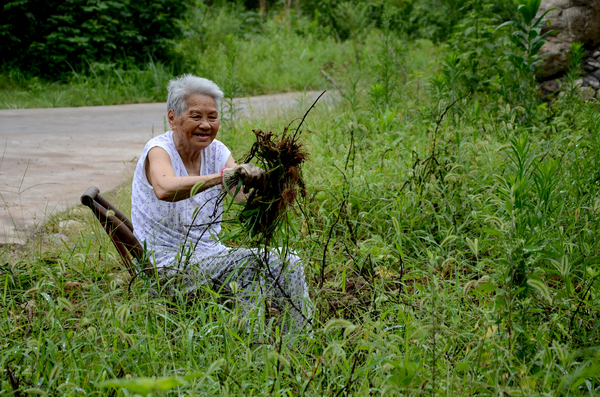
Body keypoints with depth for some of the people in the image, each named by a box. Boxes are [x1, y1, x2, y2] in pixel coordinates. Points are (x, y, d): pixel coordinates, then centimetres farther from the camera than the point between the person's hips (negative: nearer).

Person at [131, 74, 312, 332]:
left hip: (211, 254, 7)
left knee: (287, 265, -7)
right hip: (169, 262, -7)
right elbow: (164, 189, -38)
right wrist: (222, 176, -48)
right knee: (251, 265, -27)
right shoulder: (158, 150, -12)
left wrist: (257, 182, -37)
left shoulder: (217, 151, 5)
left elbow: (244, 195, -14)